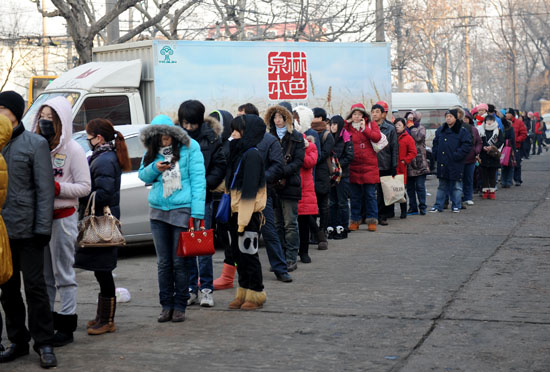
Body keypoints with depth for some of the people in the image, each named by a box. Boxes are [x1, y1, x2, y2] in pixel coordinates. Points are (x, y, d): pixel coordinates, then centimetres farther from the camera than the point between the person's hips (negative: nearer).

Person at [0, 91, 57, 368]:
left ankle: (44, 344, 7)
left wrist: (42, 228, -13)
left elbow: (45, 189, -7)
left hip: (26, 229, -5)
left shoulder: (35, 144, -4)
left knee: (35, 286, -1)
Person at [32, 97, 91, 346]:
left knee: (63, 274, -1)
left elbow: (84, 187, -8)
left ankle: (66, 327, 5)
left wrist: (56, 187, -19)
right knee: (44, 275, 12)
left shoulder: (72, 150, -6)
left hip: (62, 217, -6)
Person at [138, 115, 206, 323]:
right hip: (158, 210, 5)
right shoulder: (152, 151, 9)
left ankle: (180, 306, 11)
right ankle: (166, 306, 17)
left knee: (180, 262, 0)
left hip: (182, 209, -5)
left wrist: (197, 212, -14)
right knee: (163, 262, 8)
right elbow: (142, 175, 15)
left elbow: (198, 180, -8)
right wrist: (154, 169, -8)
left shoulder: (189, 149, -6)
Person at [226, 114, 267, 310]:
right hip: (236, 211, 9)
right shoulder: (239, 152, 14)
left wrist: (243, 219, -21)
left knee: (248, 254, -2)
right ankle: (243, 293, 22)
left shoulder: (251, 155, -14)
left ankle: (255, 295, 7)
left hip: (248, 213, -9)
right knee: (239, 253, 13)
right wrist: (235, 214, 15)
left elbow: (249, 190, -18)